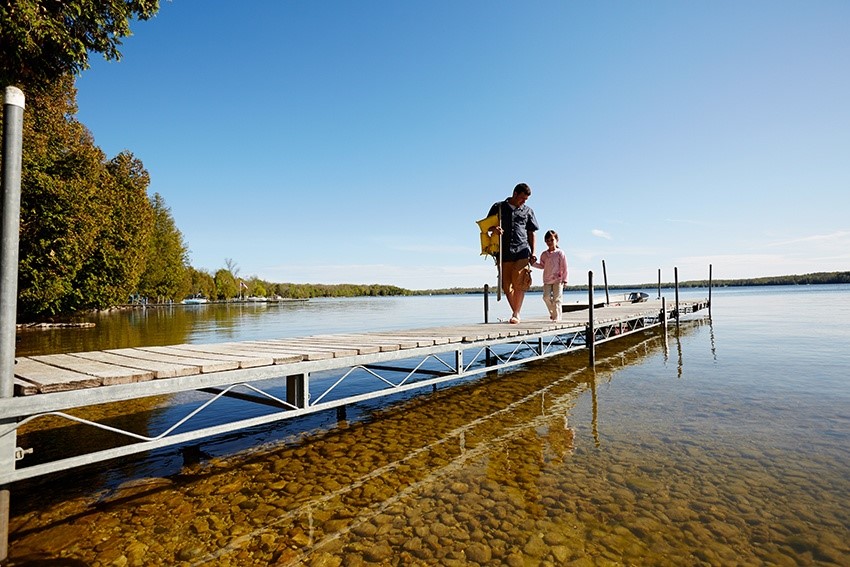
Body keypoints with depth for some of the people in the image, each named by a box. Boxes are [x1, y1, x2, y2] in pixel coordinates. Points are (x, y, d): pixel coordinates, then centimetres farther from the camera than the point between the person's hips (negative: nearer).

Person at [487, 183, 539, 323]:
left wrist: (532, 253, 9)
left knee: (519, 283, -12)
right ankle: (515, 311, 15)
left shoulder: (528, 211, 15)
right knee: (506, 285, 1)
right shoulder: (498, 207, 11)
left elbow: (531, 233, 17)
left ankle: (516, 313, -4)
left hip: (522, 250, 0)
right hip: (503, 252, 0)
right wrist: (494, 228, -11)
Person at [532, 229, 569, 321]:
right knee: (546, 297, -3)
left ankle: (557, 317, 2)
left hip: (558, 280, -4)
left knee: (556, 299, -4)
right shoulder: (544, 254, 10)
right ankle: (552, 313, 19)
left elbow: (564, 267, -3)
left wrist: (564, 279, -7)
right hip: (547, 280, 4)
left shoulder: (560, 253, -3)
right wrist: (533, 263, 0)